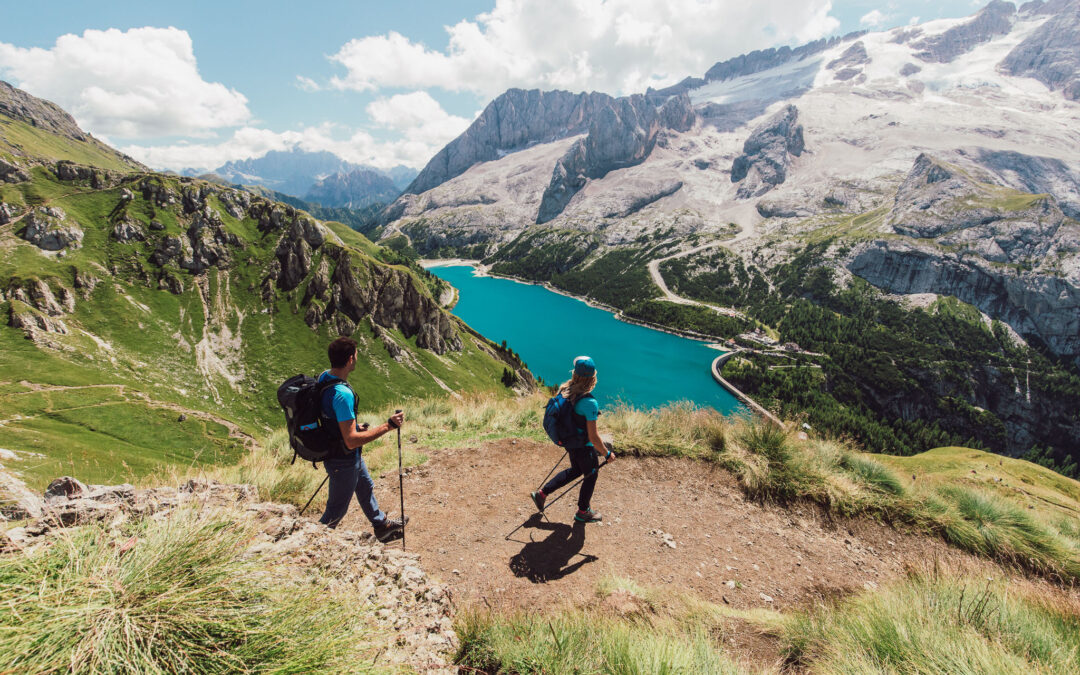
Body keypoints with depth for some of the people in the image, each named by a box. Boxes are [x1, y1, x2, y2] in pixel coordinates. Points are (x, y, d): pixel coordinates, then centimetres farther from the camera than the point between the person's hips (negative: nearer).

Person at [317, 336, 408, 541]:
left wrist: (354, 426, 15)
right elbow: (351, 440, -34)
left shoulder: (324, 376, -5)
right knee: (336, 510, 12)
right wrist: (388, 426, -30)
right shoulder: (343, 394, -35)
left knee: (366, 487, 28)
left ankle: (382, 525, 47)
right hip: (343, 460, -10)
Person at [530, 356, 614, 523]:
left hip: (569, 441, 7)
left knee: (575, 470, 31)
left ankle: (542, 493, 34)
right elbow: (593, 437, -28)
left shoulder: (565, 390, -11)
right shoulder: (589, 402, -33)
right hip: (584, 448, -7)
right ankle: (583, 512, 41)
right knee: (590, 476, 20)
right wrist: (607, 454, -13)